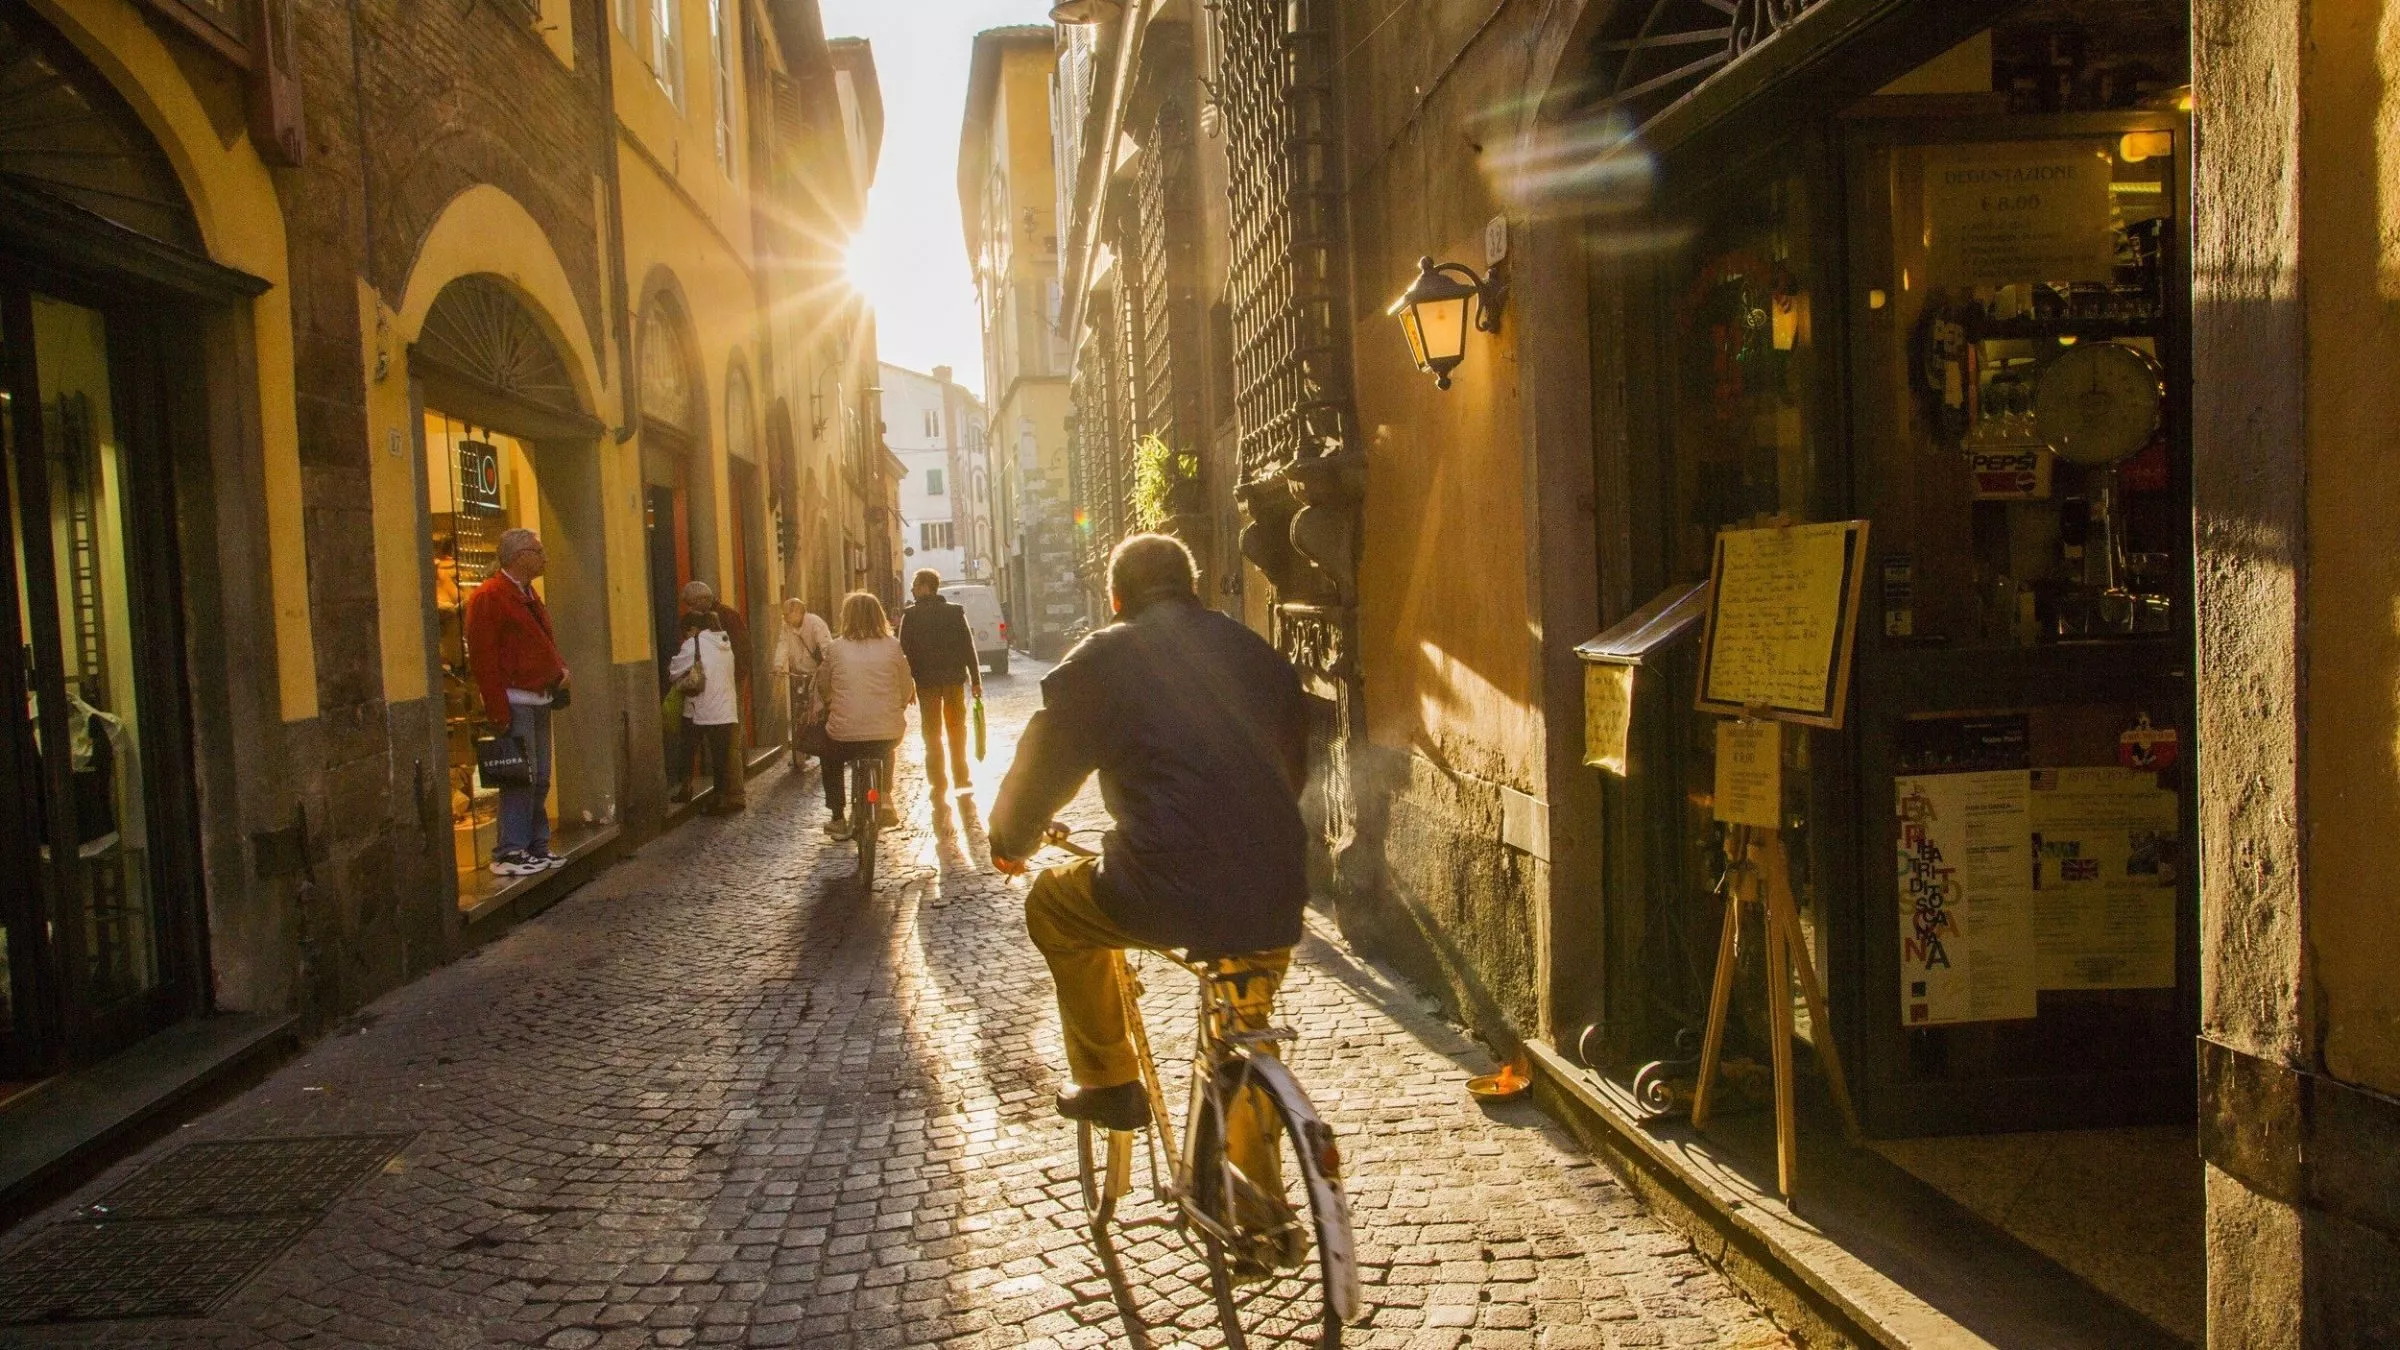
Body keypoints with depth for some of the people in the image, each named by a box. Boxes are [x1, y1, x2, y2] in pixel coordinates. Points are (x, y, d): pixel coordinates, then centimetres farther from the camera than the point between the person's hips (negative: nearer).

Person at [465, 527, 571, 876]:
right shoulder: (489, 597, -12)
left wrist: (560, 667, 7)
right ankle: (510, 853, -2)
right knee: (520, 778, -8)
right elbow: (482, 658, -17)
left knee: (539, 779, 12)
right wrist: (498, 712, -20)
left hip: (540, 700, 9)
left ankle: (537, 847, 19)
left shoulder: (529, 596, 17)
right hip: (516, 702, -9)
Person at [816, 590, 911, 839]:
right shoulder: (893, 647, -1)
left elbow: (823, 689, 10)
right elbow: (906, 692, 6)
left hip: (845, 734, -1)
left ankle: (838, 820, 27)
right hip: (888, 733, 1)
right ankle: (885, 798, 26)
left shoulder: (834, 648, -2)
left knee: (832, 761, 32)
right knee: (886, 752, 38)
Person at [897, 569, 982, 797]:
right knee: (956, 729, 15)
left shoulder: (910, 615, -6)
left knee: (932, 733, 6)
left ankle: (938, 783, 5)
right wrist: (976, 680, 3)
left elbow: (905, 650, -8)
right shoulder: (955, 612, 0)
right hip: (954, 678, 2)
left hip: (926, 681, -2)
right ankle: (961, 779, 17)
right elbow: (968, 648, -1)